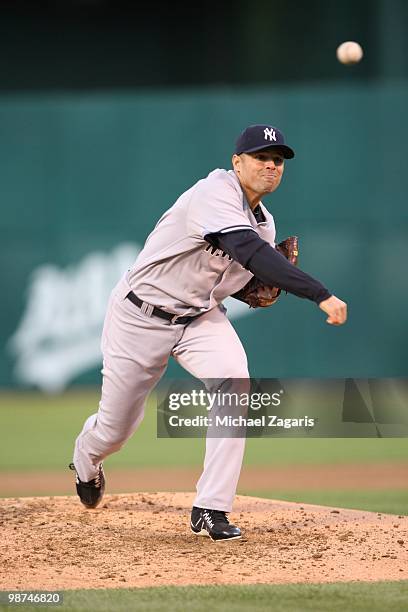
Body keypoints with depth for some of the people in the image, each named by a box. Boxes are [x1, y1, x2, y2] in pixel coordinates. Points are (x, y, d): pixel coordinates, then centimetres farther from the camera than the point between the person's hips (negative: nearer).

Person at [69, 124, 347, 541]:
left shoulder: (264, 222, 1)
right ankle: (85, 462, 47)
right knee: (115, 428, 7)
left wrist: (269, 287, -11)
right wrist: (320, 295, -49)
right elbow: (251, 253, -41)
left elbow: (245, 274, 14)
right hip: (141, 315, -6)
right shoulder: (215, 194, -26)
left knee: (233, 382, -24)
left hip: (202, 318, 6)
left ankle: (210, 511, -20)